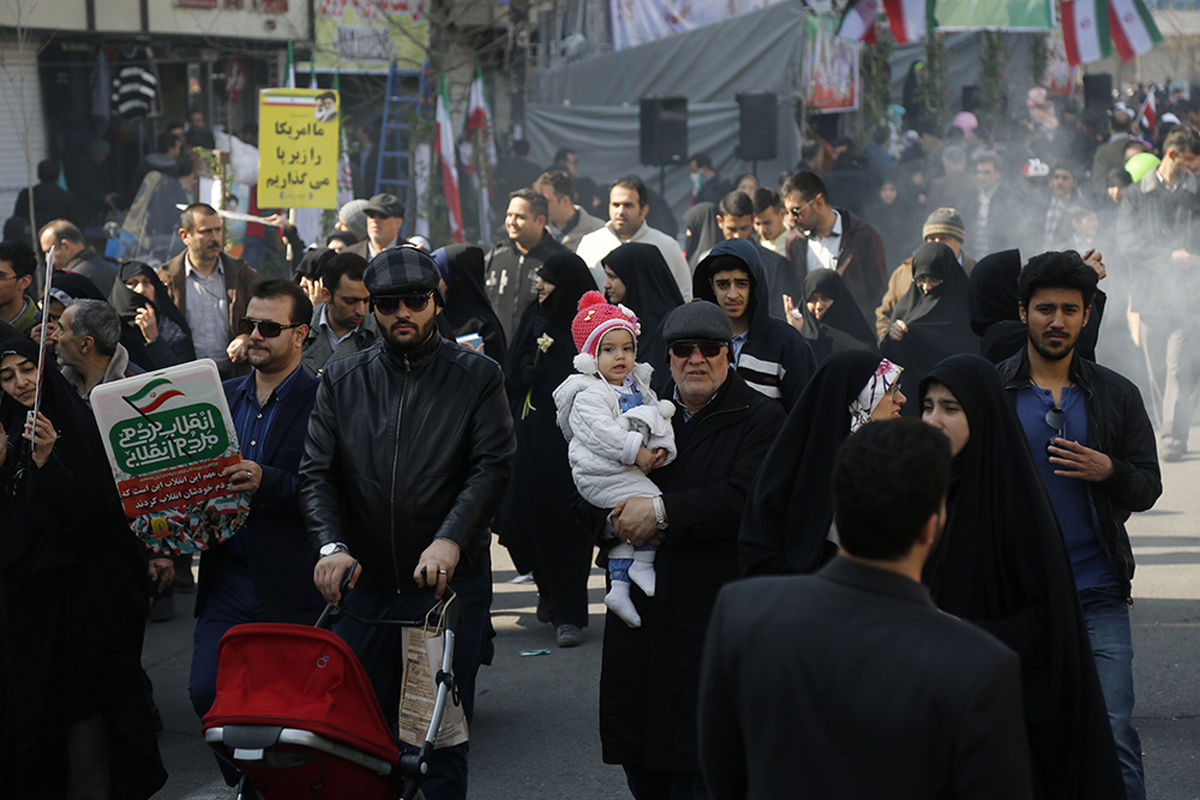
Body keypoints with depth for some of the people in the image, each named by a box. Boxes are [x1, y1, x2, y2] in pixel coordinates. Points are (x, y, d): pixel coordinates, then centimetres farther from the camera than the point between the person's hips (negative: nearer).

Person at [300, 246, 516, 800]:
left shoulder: (476, 376, 2)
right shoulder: (342, 382, 9)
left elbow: (493, 465, -10)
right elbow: (316, 473, 1)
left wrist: (451, 538, -26)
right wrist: (332, 545, -18)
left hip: (451, 582, -2)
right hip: (365, 582, 2)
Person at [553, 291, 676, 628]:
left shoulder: (639, 387, 15)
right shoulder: (589, 395, -11)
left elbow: (660, 418, 14)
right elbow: (600, 431, -22)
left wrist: (662, 448, -5)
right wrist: (636, 451, -24)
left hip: (629, 471, 9)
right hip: (600, 474, -9)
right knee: (654, 504, -18)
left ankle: (618, 586, 14)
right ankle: (643, 566, -7)